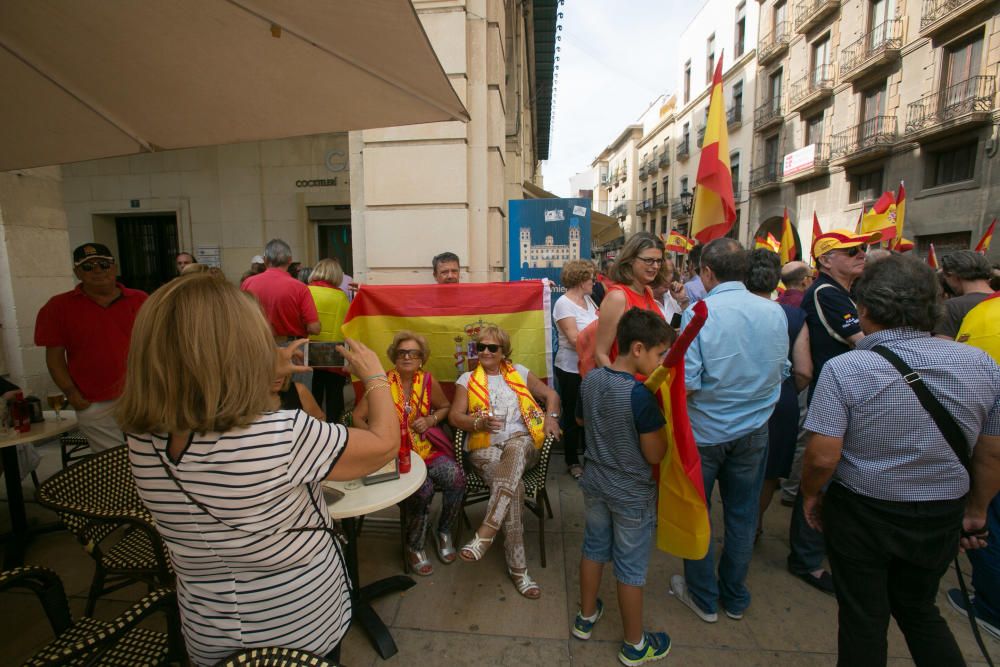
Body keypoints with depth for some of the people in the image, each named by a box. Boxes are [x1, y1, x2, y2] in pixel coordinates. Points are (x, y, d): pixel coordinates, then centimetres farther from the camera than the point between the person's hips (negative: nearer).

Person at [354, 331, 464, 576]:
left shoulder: (428, 381, 2)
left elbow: (445, 407, 17)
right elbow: (357, 418, -6)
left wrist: (430, 420, -3)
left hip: (427, 449, 3)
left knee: (456, 478, -23)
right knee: (423, 488, -28)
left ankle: (443, 531, 7)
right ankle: (414, 546, 2)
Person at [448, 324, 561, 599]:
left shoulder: (519, 373, 16)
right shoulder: (467, 380, 12)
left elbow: (551, 395, 18)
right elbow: (455, 416, 3)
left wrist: (551, 417, -2)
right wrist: (481, 423, -16)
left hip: (522, 444, 1)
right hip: (485, 448, 0)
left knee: (515, 447, -38)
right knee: (514, 486, -30)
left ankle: (486, 531, -43)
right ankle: (517, 566, -20)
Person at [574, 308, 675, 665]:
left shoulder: (591, 380, -7)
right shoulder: (641, 394, -29)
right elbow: (655, 454, -21)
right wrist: (663, 413, -11)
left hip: (595, 483, 6)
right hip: (632, 494, -6)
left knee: (594, 548, 24)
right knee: (631, 568, 13)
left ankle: (586, 617, 44)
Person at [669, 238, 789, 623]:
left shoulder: (699, 313, -19)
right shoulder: (774, 312, -4)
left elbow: (687, 385, -22)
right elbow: (781, 373, 6)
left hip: (704, 431, -4)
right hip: (754, 431, 4)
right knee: (742, 515, 19)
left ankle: (703, 597, 30)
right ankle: (735, 598, 36)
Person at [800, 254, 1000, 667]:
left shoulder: (843, 369, -23)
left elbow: (822, 457, -23)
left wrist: (811, 495, -3)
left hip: (861, 513, -4)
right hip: (942, 517, 4)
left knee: (863, 618, 17)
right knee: (919, 609, 29)